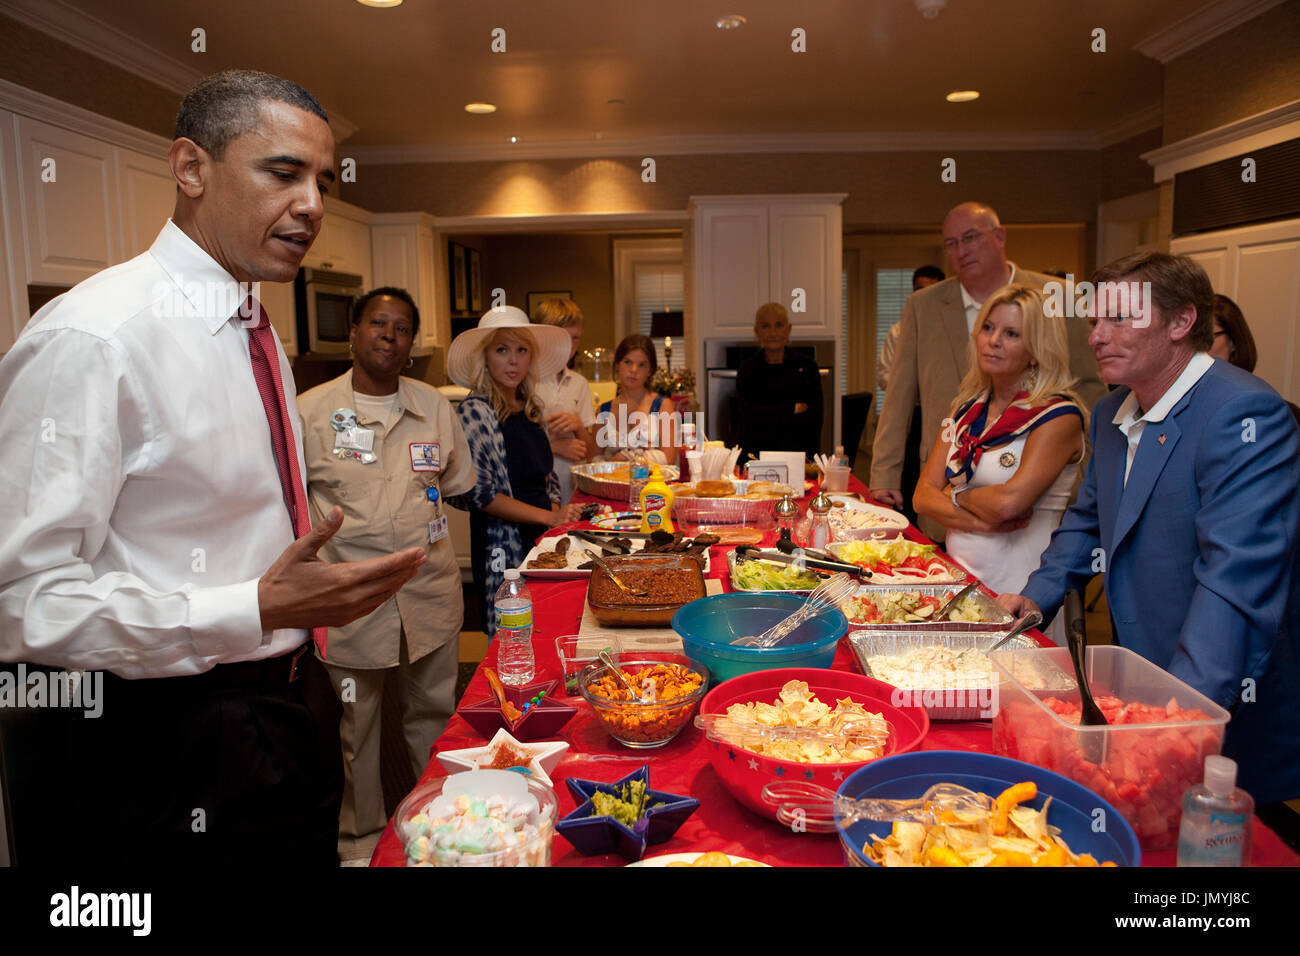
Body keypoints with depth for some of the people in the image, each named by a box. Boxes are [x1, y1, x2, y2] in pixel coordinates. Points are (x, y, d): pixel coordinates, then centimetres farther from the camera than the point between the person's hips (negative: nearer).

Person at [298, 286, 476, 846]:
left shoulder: (434, 406, 4)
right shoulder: (311, 411, -4)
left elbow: (457, 484, 16)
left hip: (430, 589, 3)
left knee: (433, 712, 16)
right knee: (353, 721, 12)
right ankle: (363, 829, 34)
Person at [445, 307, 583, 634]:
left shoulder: (530, 408, 11)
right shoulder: (475, 411, -12)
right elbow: (479, 494, -18)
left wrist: (558, 513, 3)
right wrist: (549, 517, -18)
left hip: (542, 540, 7)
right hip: (503, 548, -7)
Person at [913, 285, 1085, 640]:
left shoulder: (1059, 416, -10)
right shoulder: (968, 408, 9)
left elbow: (1009, 501, -22)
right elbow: (923, 495, 2)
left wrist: (956, 496, -4)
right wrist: (981, 521, -14)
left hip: (1018, 593, -5)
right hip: (958, 577, 5)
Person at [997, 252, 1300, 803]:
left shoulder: (1244, 414, -21)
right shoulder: (1111, 414, 7)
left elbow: (1235, 584, -30)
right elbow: (1089, 521, 23)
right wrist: (1039, 595, 10)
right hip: (1138, 691, 8)